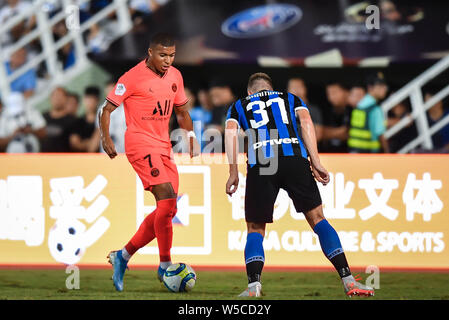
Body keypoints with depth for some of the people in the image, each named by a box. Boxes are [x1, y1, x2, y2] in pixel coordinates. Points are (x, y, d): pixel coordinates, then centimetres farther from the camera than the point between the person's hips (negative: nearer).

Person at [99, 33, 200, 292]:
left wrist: (190, 134, 7)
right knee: (167, 200, -21)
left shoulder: (175, 76, 11)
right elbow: (107, 108, -6)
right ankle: (165, 265, -14)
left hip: (164, 145, 8)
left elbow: (181, 111, 23)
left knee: (168, 209, 4)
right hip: (140, 143, -8)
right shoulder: (133, 78, -10)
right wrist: (106, 138, -21)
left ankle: (124, 256, 15)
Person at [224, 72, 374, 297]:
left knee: (255, 229, 10)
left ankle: (253, 285, -11)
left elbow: (230, 133, 9)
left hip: (260, 165, -1)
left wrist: (233, 172, 3)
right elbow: (305, 121, 11)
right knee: (317, 219, 8)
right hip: (295, 159, 1)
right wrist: (315, 162, 3)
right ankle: (348, 280, 0)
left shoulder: (239, 106, 29)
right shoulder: (290, 99, 31)